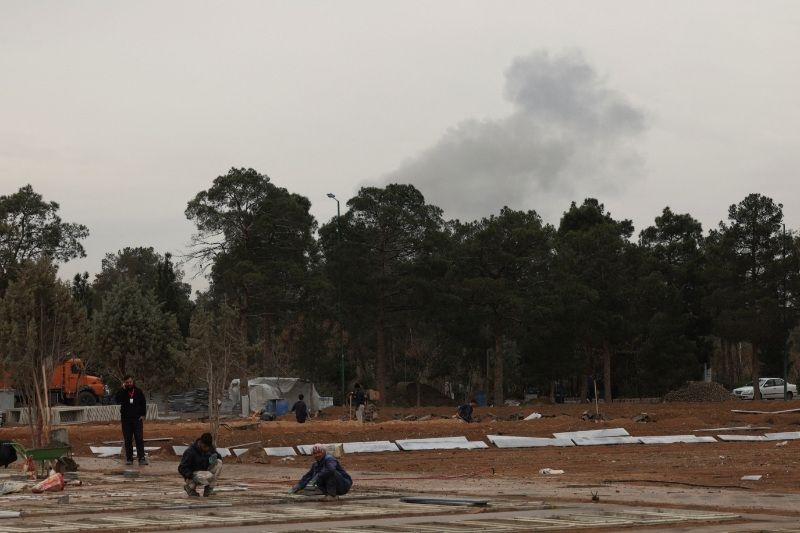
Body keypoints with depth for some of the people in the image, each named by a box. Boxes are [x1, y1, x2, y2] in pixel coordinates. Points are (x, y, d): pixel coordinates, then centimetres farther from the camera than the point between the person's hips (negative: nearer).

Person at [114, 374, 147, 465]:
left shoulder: (138, 391, 5)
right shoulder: (122, 392, 2)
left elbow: (143, 403, 11)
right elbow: (116, 399, -17)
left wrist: (143, 414, 2)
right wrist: (123, 389, -17)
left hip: (137, 419, 0)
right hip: (126, 419, 0)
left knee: (139, 439, -5)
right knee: (128, 440, 3)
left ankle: (141, 458, -6)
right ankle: (129, 458, 8)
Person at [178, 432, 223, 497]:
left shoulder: (210, 448, -1)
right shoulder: (190, 452, -20)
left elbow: (219, 457, 11)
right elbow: (181, 468, -20)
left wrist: (215, 457, -14)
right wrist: (192, 476, -37)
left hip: (203, 473, 7)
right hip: (192, 475, -7)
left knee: (219, 462, -16)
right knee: (209, 476, -35)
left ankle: (209, 489, -9)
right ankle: (190, 486, -5)